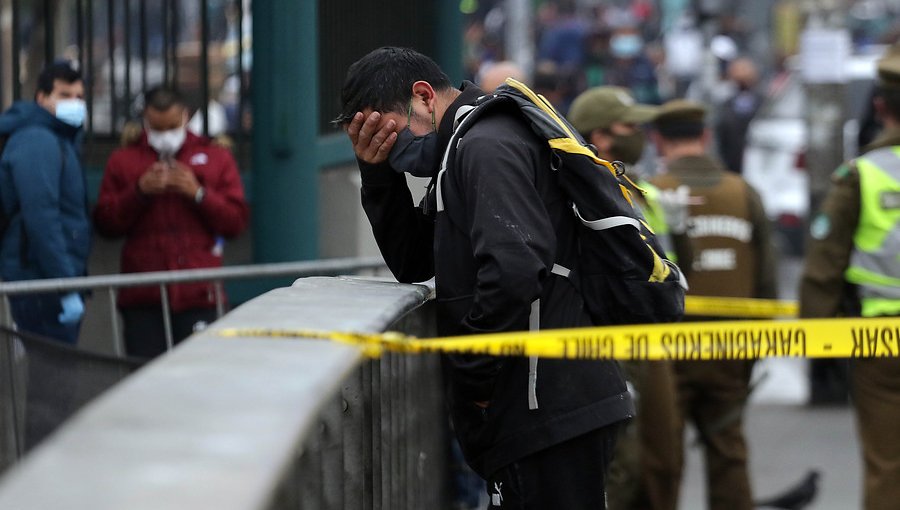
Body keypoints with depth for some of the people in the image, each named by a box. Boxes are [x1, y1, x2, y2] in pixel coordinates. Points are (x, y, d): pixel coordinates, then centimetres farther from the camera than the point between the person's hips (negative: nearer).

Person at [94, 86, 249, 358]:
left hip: (197, 295, 0)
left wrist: (198, 194, -8)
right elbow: (105, 224, 6)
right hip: (142, 296, 0)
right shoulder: (123, 160, 14)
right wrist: (139, 191, -7)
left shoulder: (215, 157, 13)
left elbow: (237, 221, 5)